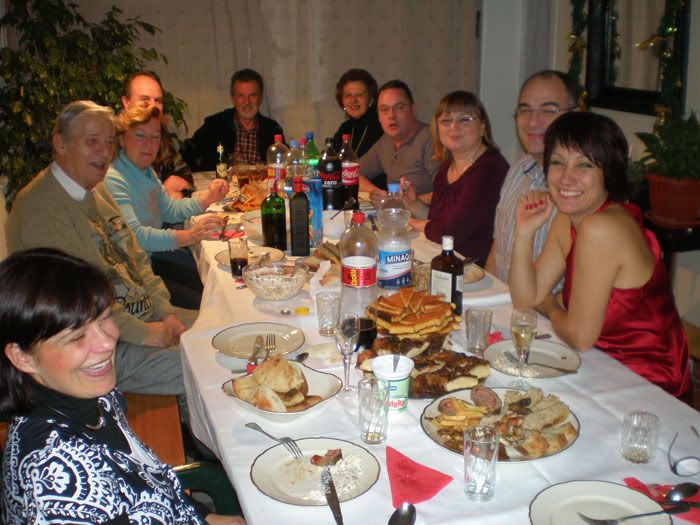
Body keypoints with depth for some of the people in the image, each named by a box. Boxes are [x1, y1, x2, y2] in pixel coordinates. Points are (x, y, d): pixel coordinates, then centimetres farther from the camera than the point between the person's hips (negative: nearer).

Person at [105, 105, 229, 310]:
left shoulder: (146, 170, 10)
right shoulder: (112, 180, -21)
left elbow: (169, 211, 18)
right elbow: (135, 235, -31)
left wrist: (206, 198, 2)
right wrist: (189, 236, -38)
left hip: (155, 253, 9)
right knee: (200, 304, -18)